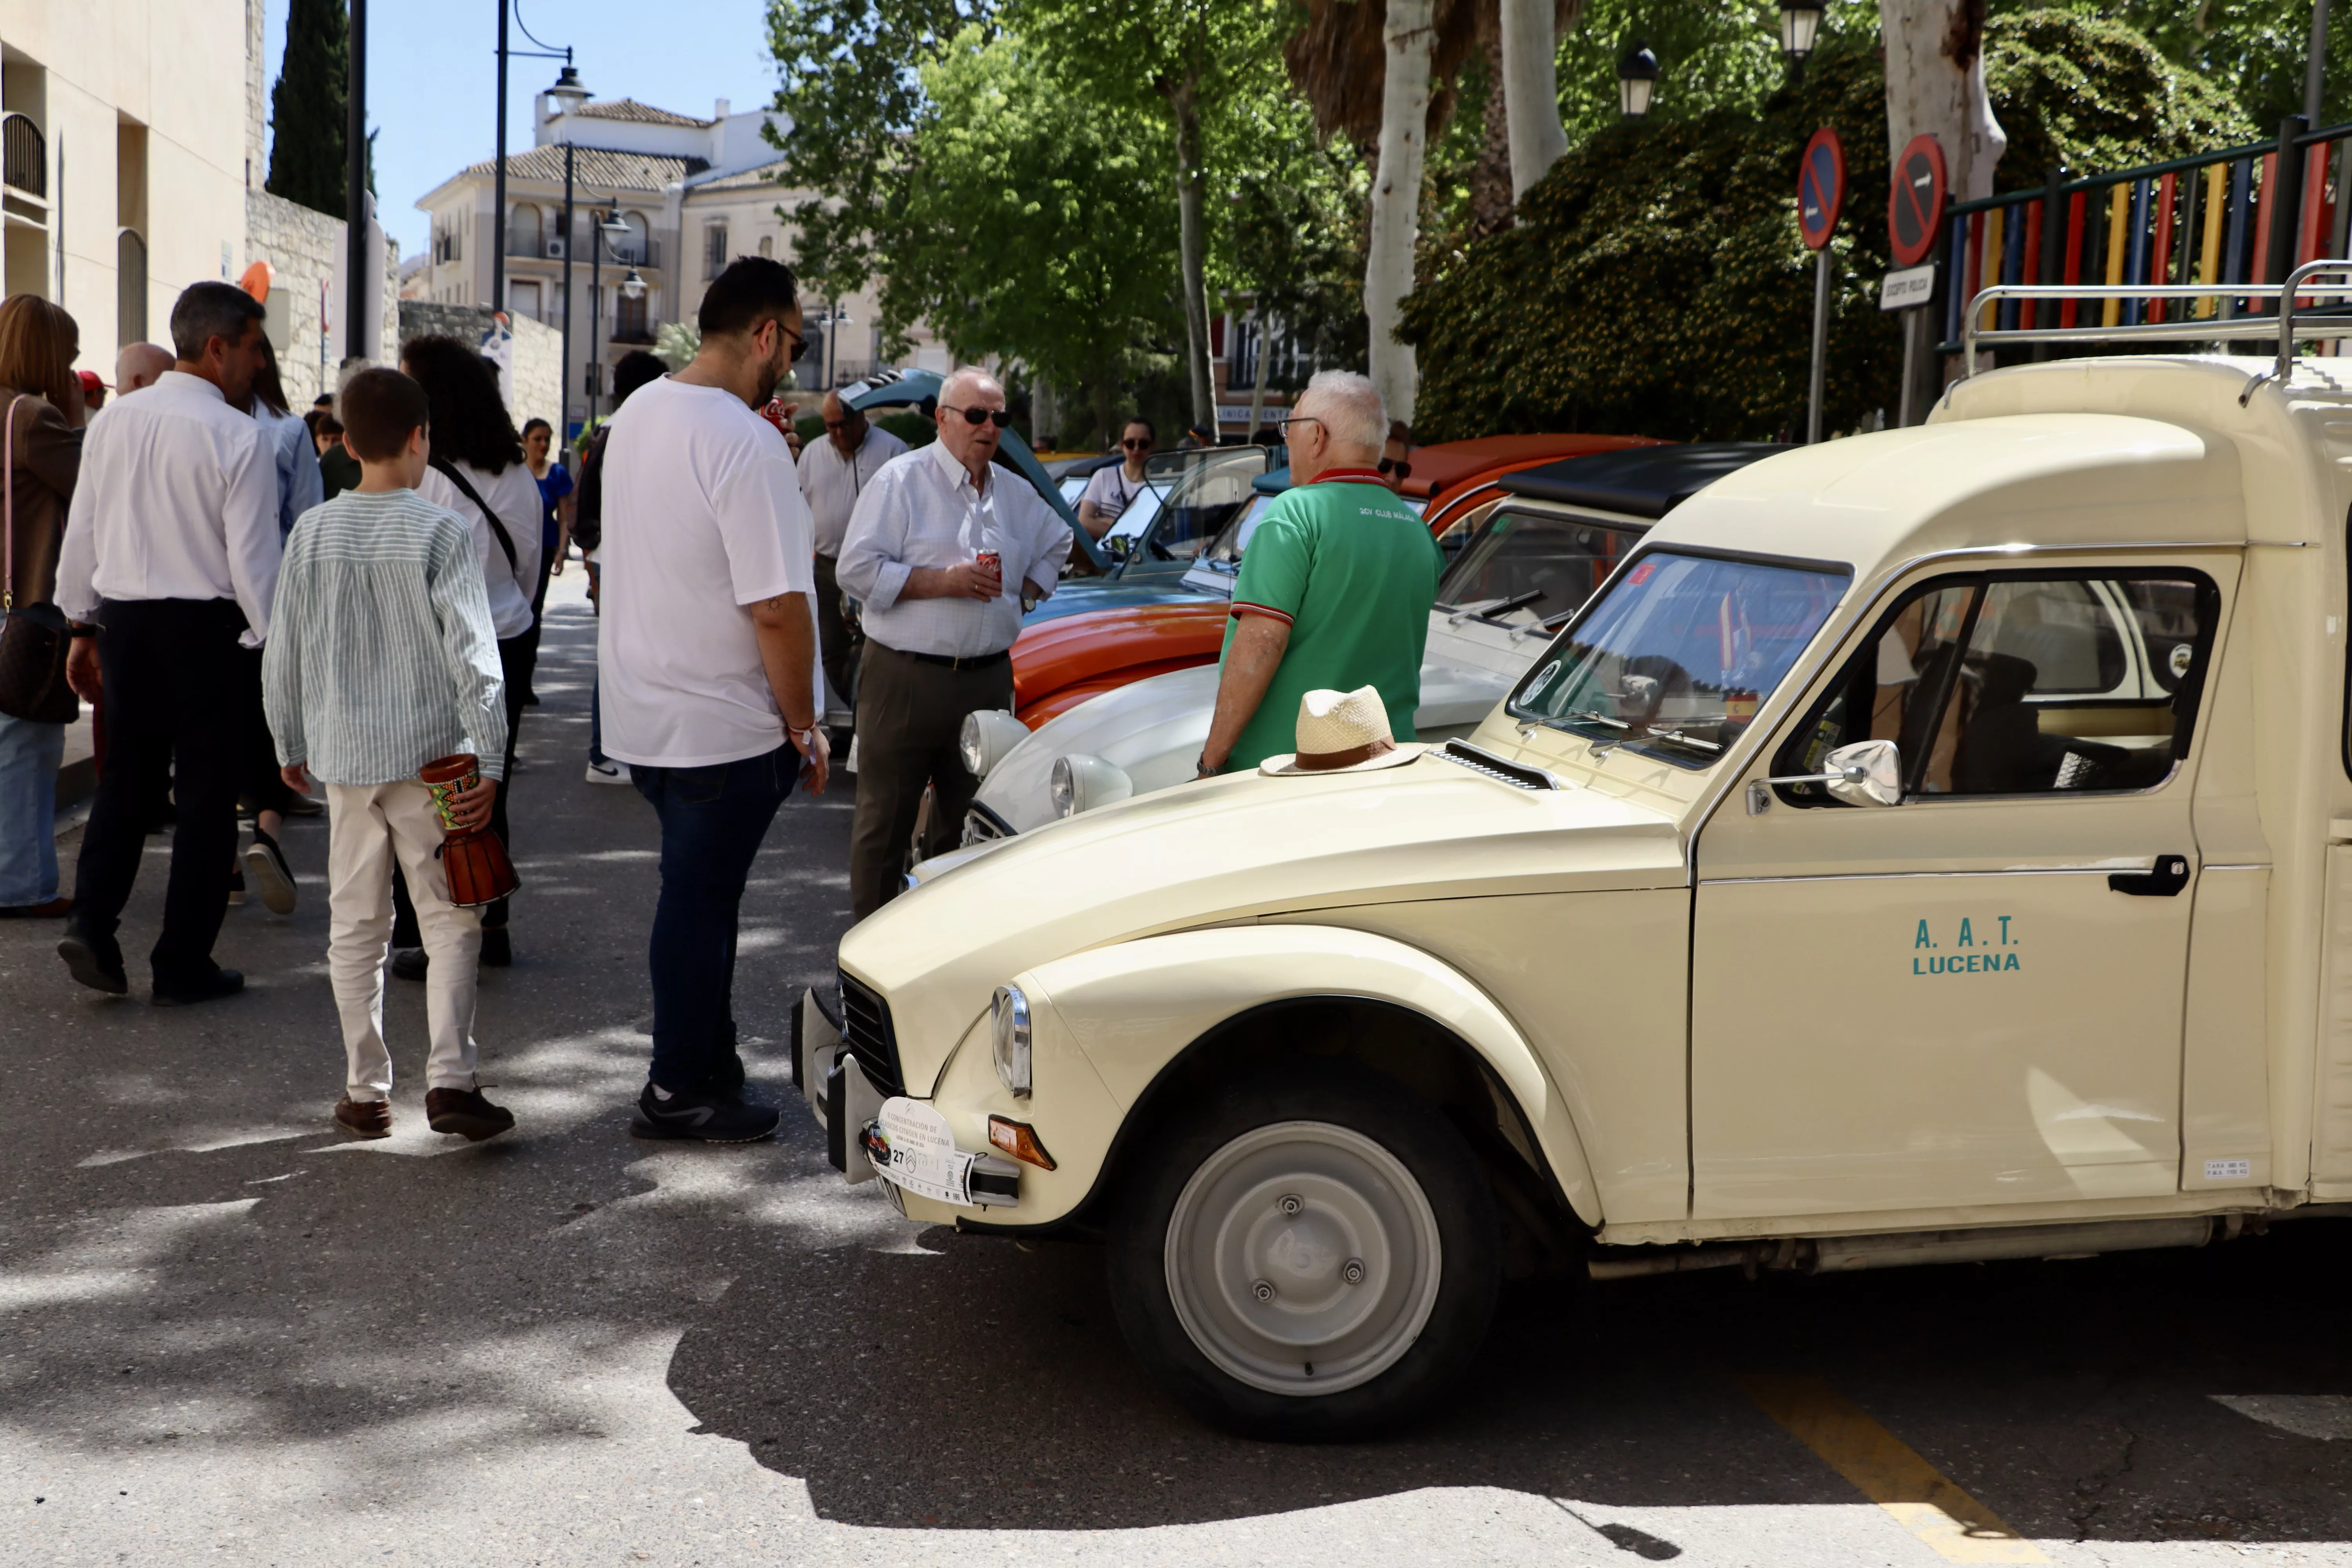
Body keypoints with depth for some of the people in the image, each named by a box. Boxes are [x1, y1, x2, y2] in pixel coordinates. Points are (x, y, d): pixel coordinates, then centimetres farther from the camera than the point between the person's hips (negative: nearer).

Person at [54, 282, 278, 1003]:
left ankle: (92, 923, 4)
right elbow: (252, 558, -13)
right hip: (206, 627, -5)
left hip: (123, 619, 5)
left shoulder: (113, 421, 6)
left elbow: (82, 533, 11)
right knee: (205, 792, 4)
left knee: (123, 777, 18)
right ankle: (183, 964, 9)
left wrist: (83, 626, 20)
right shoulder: (239, 437, -12)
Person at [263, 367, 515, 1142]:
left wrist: (290, 746, 20)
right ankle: (450, 1079, -7)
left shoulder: (312, 532, 3)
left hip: (343, 755, 4)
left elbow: (282, 656, 8)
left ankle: (365, 1090, 16)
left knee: (356, 925, 11)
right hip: (429, 754, -4)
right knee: (450, 919, 3)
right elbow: (473, 656, -13)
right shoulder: (442, 532, -9)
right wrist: (488, 760, -10)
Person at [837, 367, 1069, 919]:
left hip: (988, 680, 5)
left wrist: (1026, 585, 14)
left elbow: (1057, 542, 34)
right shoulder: (902, 480, -4)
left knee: (969, 823, 11)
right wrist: (944, 582, -16)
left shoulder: (1016, 495, 14)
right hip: (905, 680, -5)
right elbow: (857, 569, -11)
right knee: (886, 820, -1)